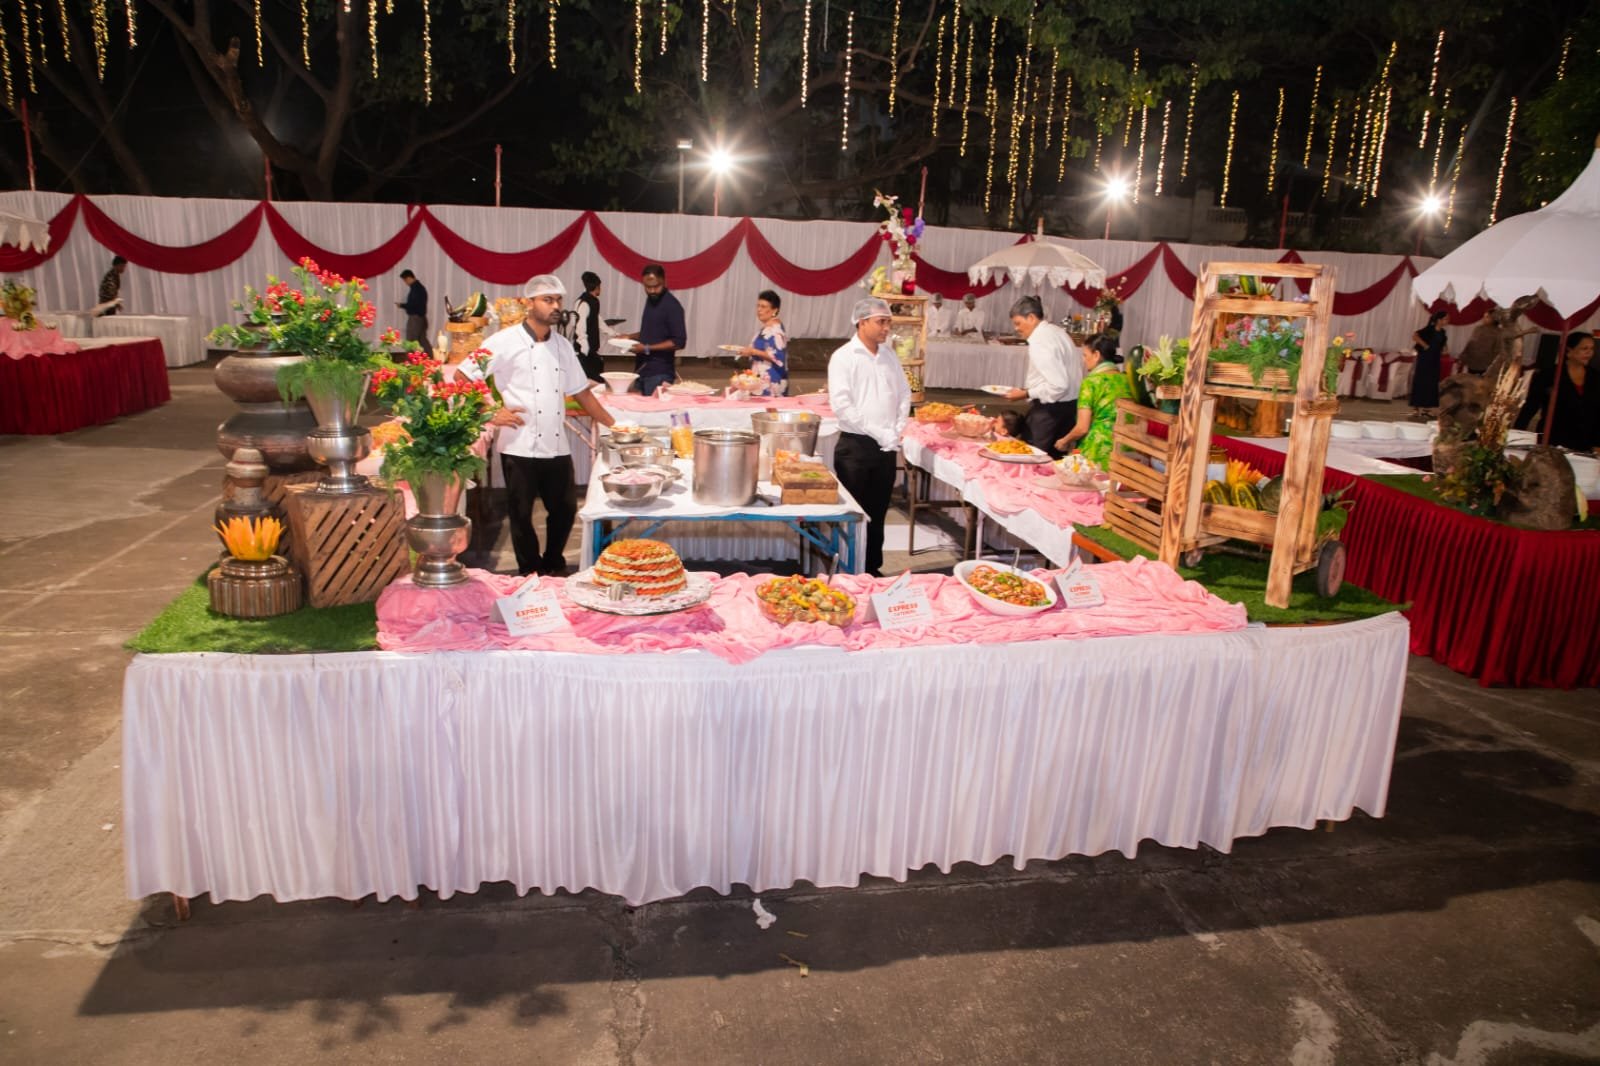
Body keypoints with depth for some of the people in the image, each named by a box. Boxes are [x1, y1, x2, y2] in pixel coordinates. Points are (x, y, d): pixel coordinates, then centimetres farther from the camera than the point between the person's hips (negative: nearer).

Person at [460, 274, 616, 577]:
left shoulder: (562, 345, 10)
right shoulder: (505, 342, -7)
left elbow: (581, 391, 17)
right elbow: (463, 378, -6)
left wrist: (613, 425, 16)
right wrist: (491, 414, -13)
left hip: (557, 447, 5)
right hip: (520, 447, -5)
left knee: (565, 508, 11)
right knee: (521, 515, 6)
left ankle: (553, 566, 32)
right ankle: (531, 574, 23)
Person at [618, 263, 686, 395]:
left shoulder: (672, 306, -13)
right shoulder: (650, 300, 11)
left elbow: (679, 342, -17)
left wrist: (647, 348, -20)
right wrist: (631, 337, 7)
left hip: (659, 373, -8)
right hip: (642, 369, 8)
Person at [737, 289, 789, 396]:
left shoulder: (775, 330, -14)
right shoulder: (767, 328, 15)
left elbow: (777, 357, -22)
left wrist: (753, 352, -18)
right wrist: (750, 350, 11)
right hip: (763, 380, 9)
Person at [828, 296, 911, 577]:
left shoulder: (889, 355, 10)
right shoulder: (843, 357, -9)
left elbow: (904, 394, 15)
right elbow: (841, 405, -17)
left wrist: (896, 431, 1)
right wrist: (878, 433, -17)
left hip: (887, 447, 6)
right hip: (855, 446, -5)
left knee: (877, 512, 12)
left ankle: (873, 568, 23)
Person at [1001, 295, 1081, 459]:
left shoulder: (1040, 343, -20)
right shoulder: (1056, 331, 9)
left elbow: (1058, 386, -25)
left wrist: (1026, 394, -16)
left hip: (1051, 408, -9)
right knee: (1054, 457, 14)